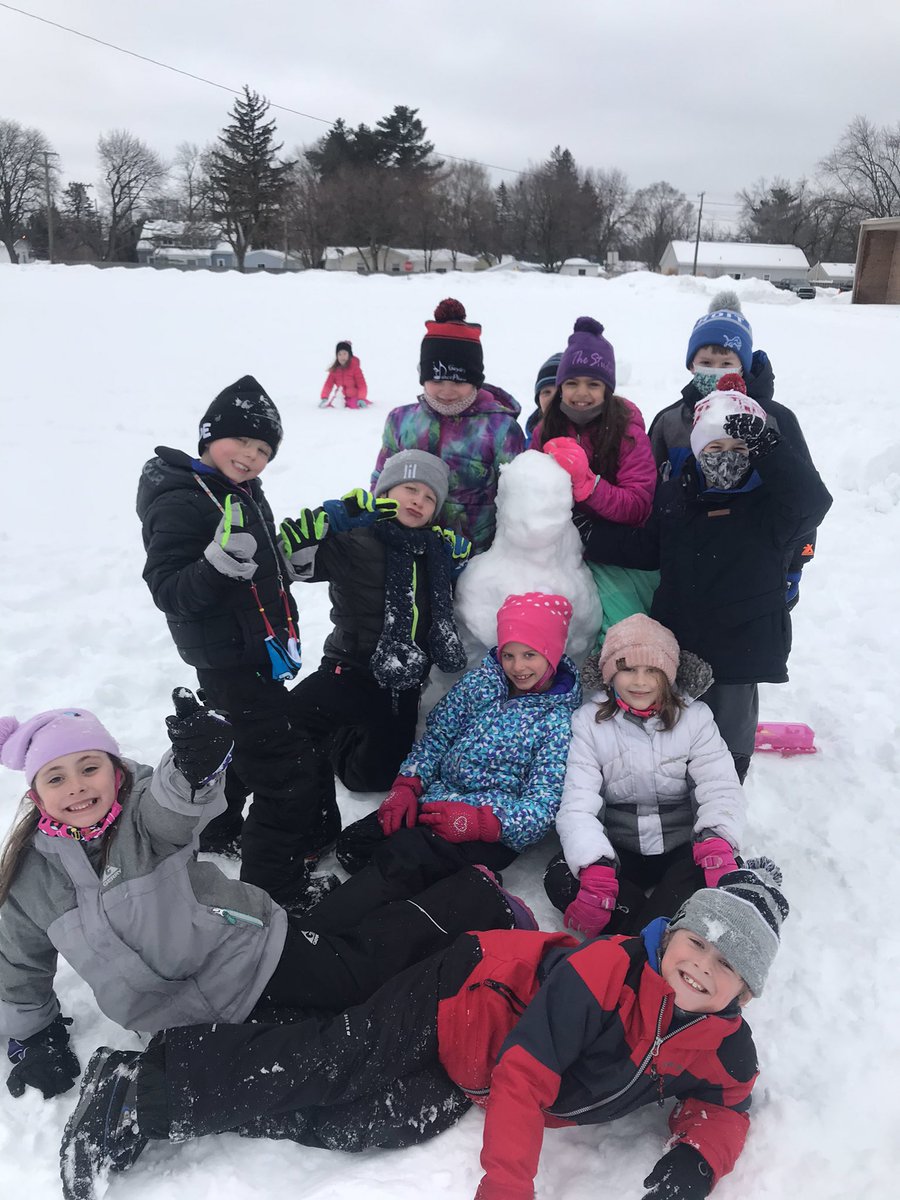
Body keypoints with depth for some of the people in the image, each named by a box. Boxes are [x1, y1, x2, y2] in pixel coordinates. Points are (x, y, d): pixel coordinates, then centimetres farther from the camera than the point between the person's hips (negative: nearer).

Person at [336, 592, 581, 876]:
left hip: (498, 829, -5)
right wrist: (405, 786, -7)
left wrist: (478, 822, -28)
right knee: (352, 843, -11)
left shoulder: (559, 718, -8)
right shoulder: (479, 682, 5)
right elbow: (436, 736, 10)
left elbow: (543, 805, -13)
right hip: (436, 801, 6)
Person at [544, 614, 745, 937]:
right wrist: (596, 868, -32)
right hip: (619, 852, 0)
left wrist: (716, 841, -33)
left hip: (682, 849, 0)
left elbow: (720, 788, -10)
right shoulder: (588, 722, -5)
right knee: (560, 876, -28)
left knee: (726, 871, -31)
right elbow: (578, 805, -13)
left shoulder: (694, 717, -2)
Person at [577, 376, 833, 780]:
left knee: (730, 736, 13)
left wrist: (764, 444, -32)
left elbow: (813, 500, -28)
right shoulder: (672, 496, 3)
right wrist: (591, 536, 2)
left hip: (740, 646, -3)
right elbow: (644, 549, 12)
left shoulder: (768, 503, -8)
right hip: (676, 642, 3)